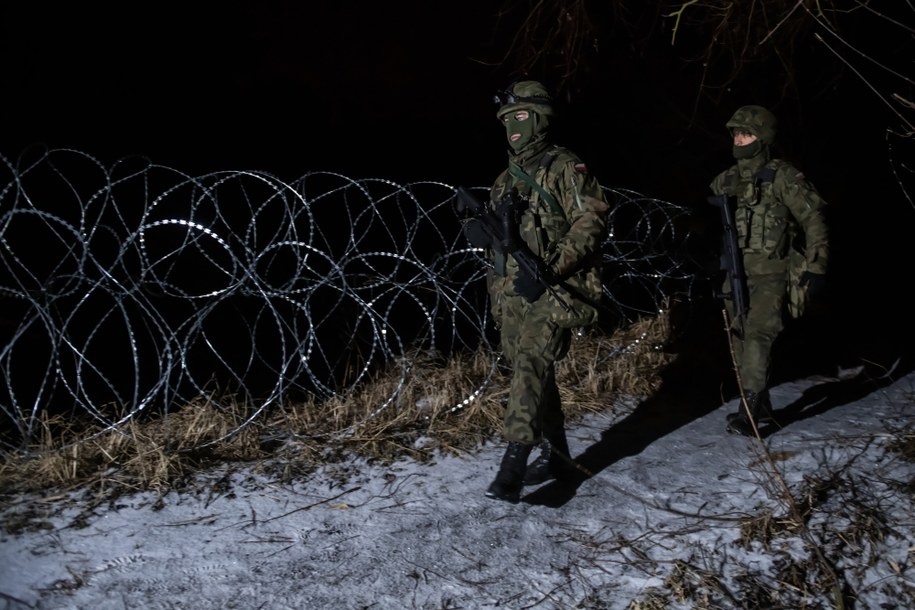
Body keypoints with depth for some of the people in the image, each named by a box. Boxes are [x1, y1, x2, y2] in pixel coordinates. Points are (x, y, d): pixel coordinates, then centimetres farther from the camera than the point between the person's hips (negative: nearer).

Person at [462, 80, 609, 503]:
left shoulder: (565, 168, -3)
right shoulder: (506, 180, 20)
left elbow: (591, 221, -13)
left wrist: (552, 269, -22)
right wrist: (482, 233, -1)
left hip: (553, 293, -8)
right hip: (510, 294, 8)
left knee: (531, 367, -20)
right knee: (533, 373, 11)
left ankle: (514, 463, -22)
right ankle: (555, 455, 24)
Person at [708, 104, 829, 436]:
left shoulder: (783, 176, -6)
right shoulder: (726, 179, 11)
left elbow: (814, 219, -6)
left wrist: (816, 268, -11)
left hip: (771, 274, -6)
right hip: (736, 273, 6)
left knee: (758, 335, -18)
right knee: (741, 338, 9)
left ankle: (748, 411, -16)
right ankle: (761, 407, 22)